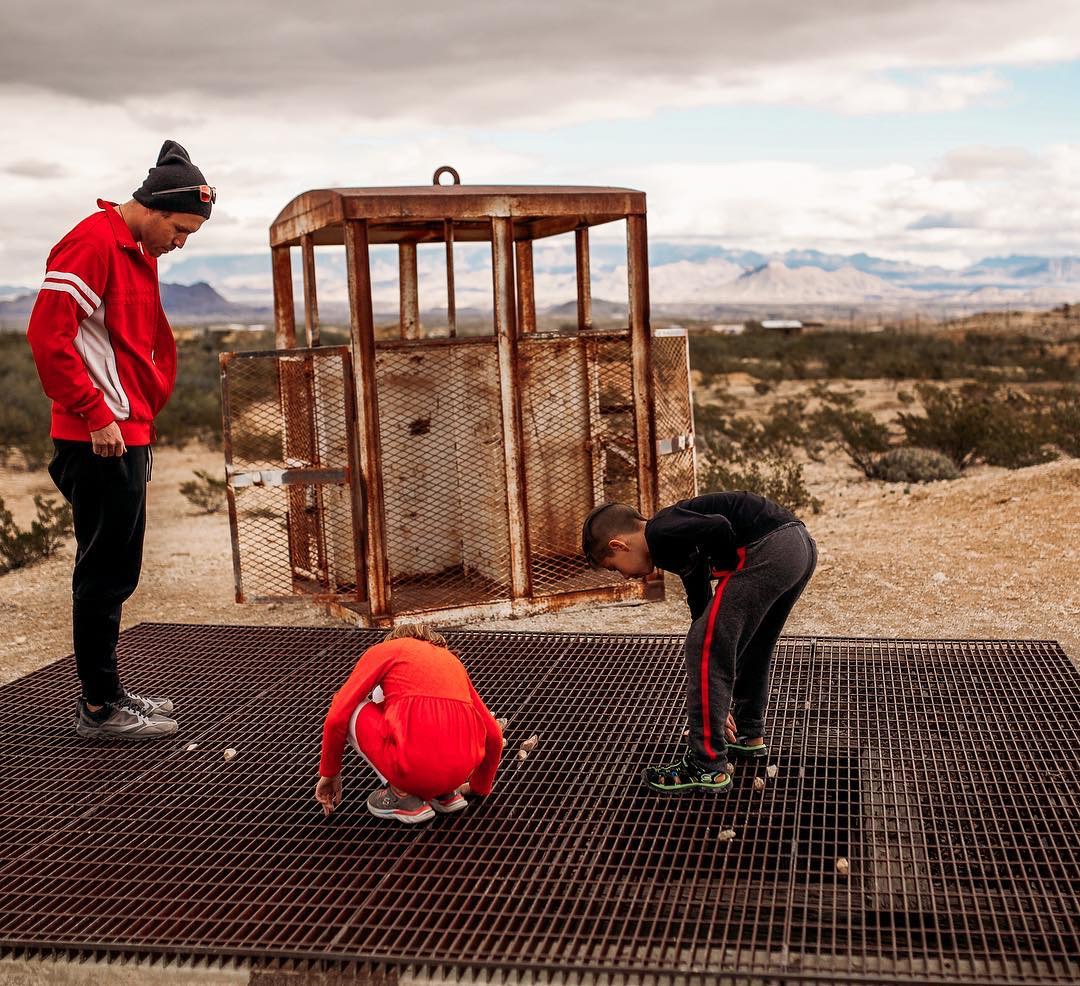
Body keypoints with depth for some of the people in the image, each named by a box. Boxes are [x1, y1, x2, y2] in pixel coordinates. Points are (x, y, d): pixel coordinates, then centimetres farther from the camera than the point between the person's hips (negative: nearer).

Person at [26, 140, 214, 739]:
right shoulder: (94, 242, -13)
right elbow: (48, 335, -20)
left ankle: (106, 692, 24)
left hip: (128, 435, 10)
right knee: (105, 572, -3)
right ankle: (100, 707, 6)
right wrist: (96, 417, -20)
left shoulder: (140, 252, 17)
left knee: (114, 571, 14)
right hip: (101, 441, -10)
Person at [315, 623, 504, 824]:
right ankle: (444, 794, 20)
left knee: (353, 710, 20)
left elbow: (336, 718, 8)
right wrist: (481, 787, 45)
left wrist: (329, 774, 23)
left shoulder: (384, 649, 17)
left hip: (414, 768, -6)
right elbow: (493, 734, 29)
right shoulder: (452, 660, 29)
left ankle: (403, 796, 11)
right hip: (461, 771, 6)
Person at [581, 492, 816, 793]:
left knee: (705, 647, 0)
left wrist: (728, 570, 2)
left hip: (769, 549, -10)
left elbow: (720, 527, -20)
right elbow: (703, 611, 32)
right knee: (750, 646, 29)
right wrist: (717, 702, 38)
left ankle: (707, 766, 5)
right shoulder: (680, 549, 26)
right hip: (801, 544, 10)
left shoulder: (660, 533, -1)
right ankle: (750, 736, 45)